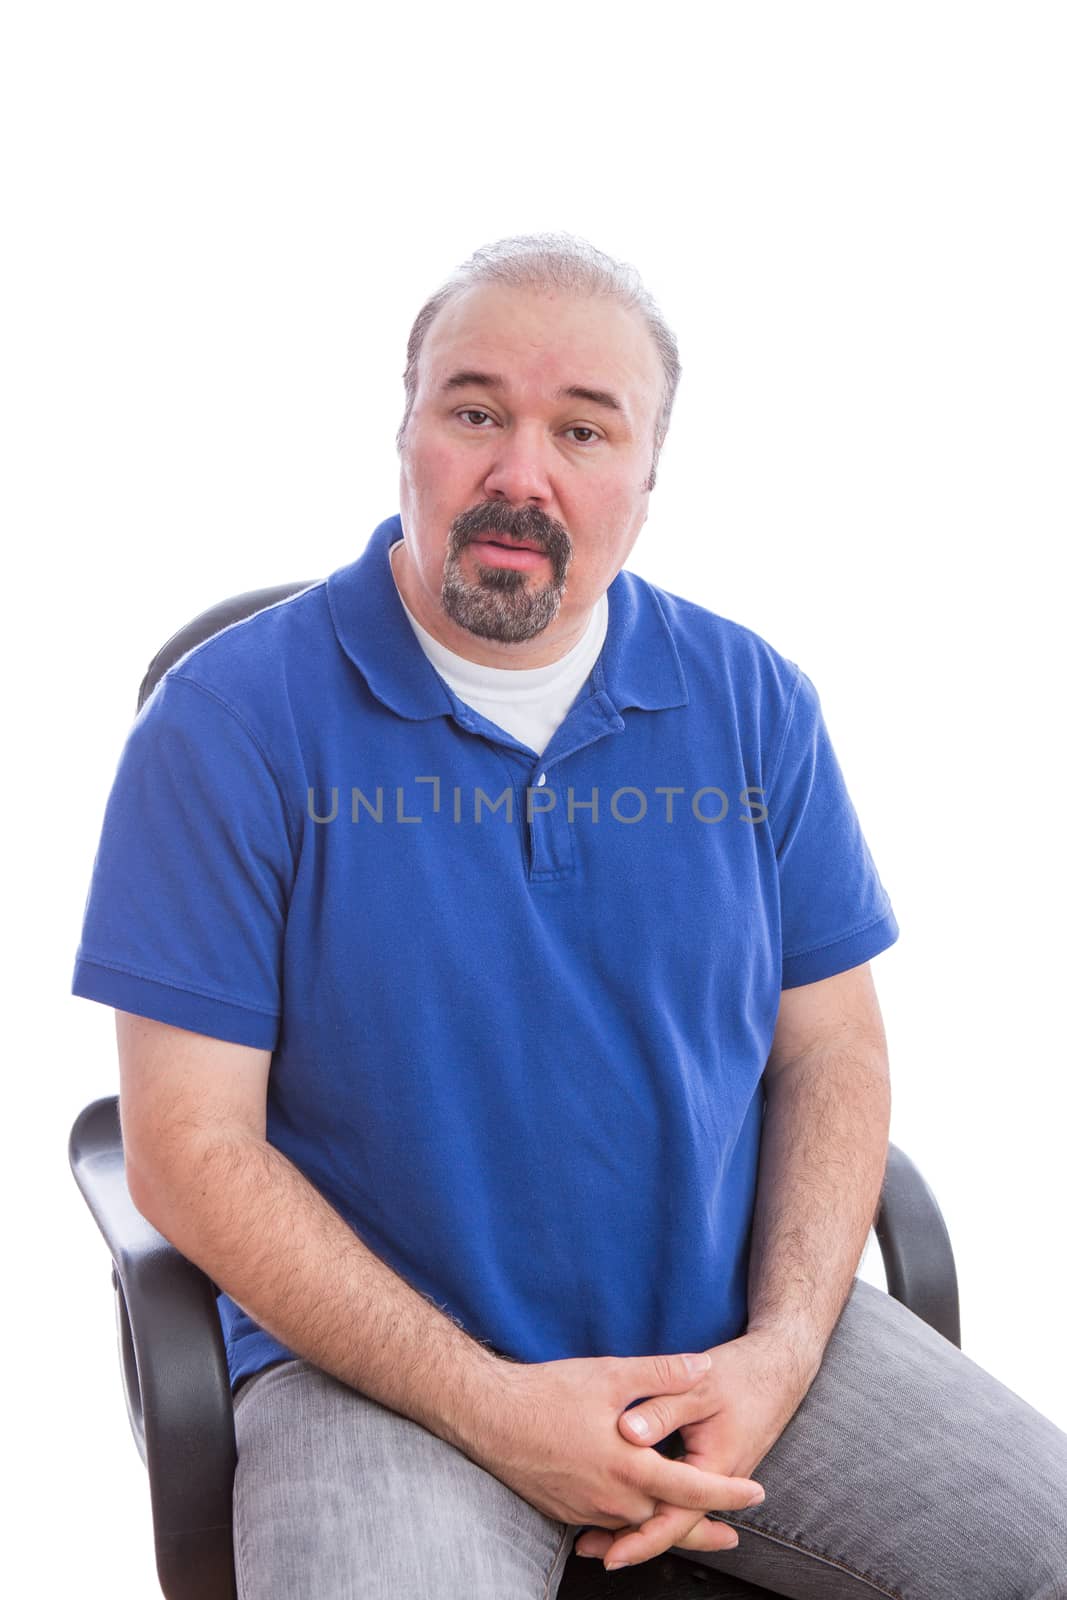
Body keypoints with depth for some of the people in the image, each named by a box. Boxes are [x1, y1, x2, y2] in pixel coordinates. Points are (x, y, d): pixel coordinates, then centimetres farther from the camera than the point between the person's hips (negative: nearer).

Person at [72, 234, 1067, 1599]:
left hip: (730, 1340, 4)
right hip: (388, 1362, -3)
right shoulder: (230, 721, -8)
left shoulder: (754, 701, 3)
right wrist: (487, 1405, -16)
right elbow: (190, 1146, -10)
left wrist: (784, 1348, -10)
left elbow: (830, 1050, 5)